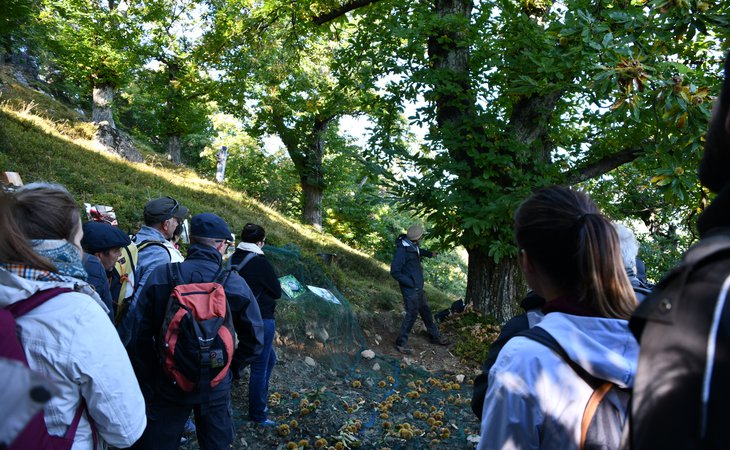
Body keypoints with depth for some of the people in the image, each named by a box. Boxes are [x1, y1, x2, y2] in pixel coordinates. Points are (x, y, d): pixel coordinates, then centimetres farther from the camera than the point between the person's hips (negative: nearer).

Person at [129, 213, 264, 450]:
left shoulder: (160, 276, -13)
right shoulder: (236, 284, -13)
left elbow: (140, 335, -9)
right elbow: (254, 339, -6)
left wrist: (145, 380, 3)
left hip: (167, 384, 0)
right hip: (216, 387, 0)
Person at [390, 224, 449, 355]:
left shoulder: (412, 246, 3)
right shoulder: (402, 250, -24)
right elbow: (395, 272, -24)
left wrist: (430, 253, 45)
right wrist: (410, 282, -21)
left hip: (418, 287, 9)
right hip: (410, 289, -9)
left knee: (425, 311, 20)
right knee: (412, 314, -4)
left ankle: (435, 336, 35)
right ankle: (401, 343, 9)